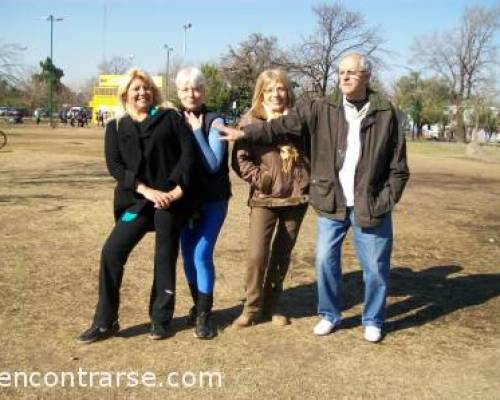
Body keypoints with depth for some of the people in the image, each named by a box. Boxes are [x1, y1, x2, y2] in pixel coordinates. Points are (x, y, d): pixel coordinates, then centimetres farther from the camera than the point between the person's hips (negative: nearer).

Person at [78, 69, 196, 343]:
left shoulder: (170, 117, 7)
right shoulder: (116, 127, 11)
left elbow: (188, 150, -2)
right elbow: (114, 165, -1)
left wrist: (178, 187, -14)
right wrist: (146, 190, -14)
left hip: (171, 198, -1)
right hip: (137, 200, 2)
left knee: (166, 257, 4)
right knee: (112, 252, -8)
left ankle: (160, 319, 19)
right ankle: (105, 322, 5)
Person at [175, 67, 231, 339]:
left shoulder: (214, 121, -11)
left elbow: (213, 164, -19)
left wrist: (197, 131, -20)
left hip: (213, 200, -4)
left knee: (202, 254, -9)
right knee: (188, 255, 9)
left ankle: (204, 314, 4)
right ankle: (198, 305, 28)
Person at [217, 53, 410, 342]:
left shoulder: (386, 113, -4)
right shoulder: (322, 110, 1)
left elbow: (398, 166, -1)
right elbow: (285, 125, -5)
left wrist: (387, 200, -6)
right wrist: (245, 133, -13)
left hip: (371, 205, -1)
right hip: (331, 203, 2)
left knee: (375, 266, 8)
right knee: (325, 260, 9)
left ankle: (373, 320, 29)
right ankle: (330, 314, 30)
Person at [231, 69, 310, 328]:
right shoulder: (251, 121, -1)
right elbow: (240, 159, -5)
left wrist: (309, 180, -3)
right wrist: (261, 180, -13)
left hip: (296, 196, 2)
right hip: (264, 198, -2)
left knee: (282, 254, 10)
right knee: (257, 254, -7)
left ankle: (271, 306, 25)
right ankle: (251, 308, 12)